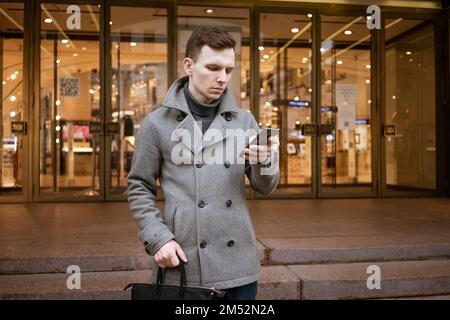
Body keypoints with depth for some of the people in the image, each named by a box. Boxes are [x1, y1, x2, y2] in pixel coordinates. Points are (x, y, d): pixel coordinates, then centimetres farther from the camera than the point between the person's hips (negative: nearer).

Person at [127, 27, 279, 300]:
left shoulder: (244, 120, 6)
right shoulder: (157, 123, -1)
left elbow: (265, 187, 8)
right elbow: (140, 188, 3)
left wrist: (264, 161, -13)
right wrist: (158, 238, -9)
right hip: (182, 263, -2)